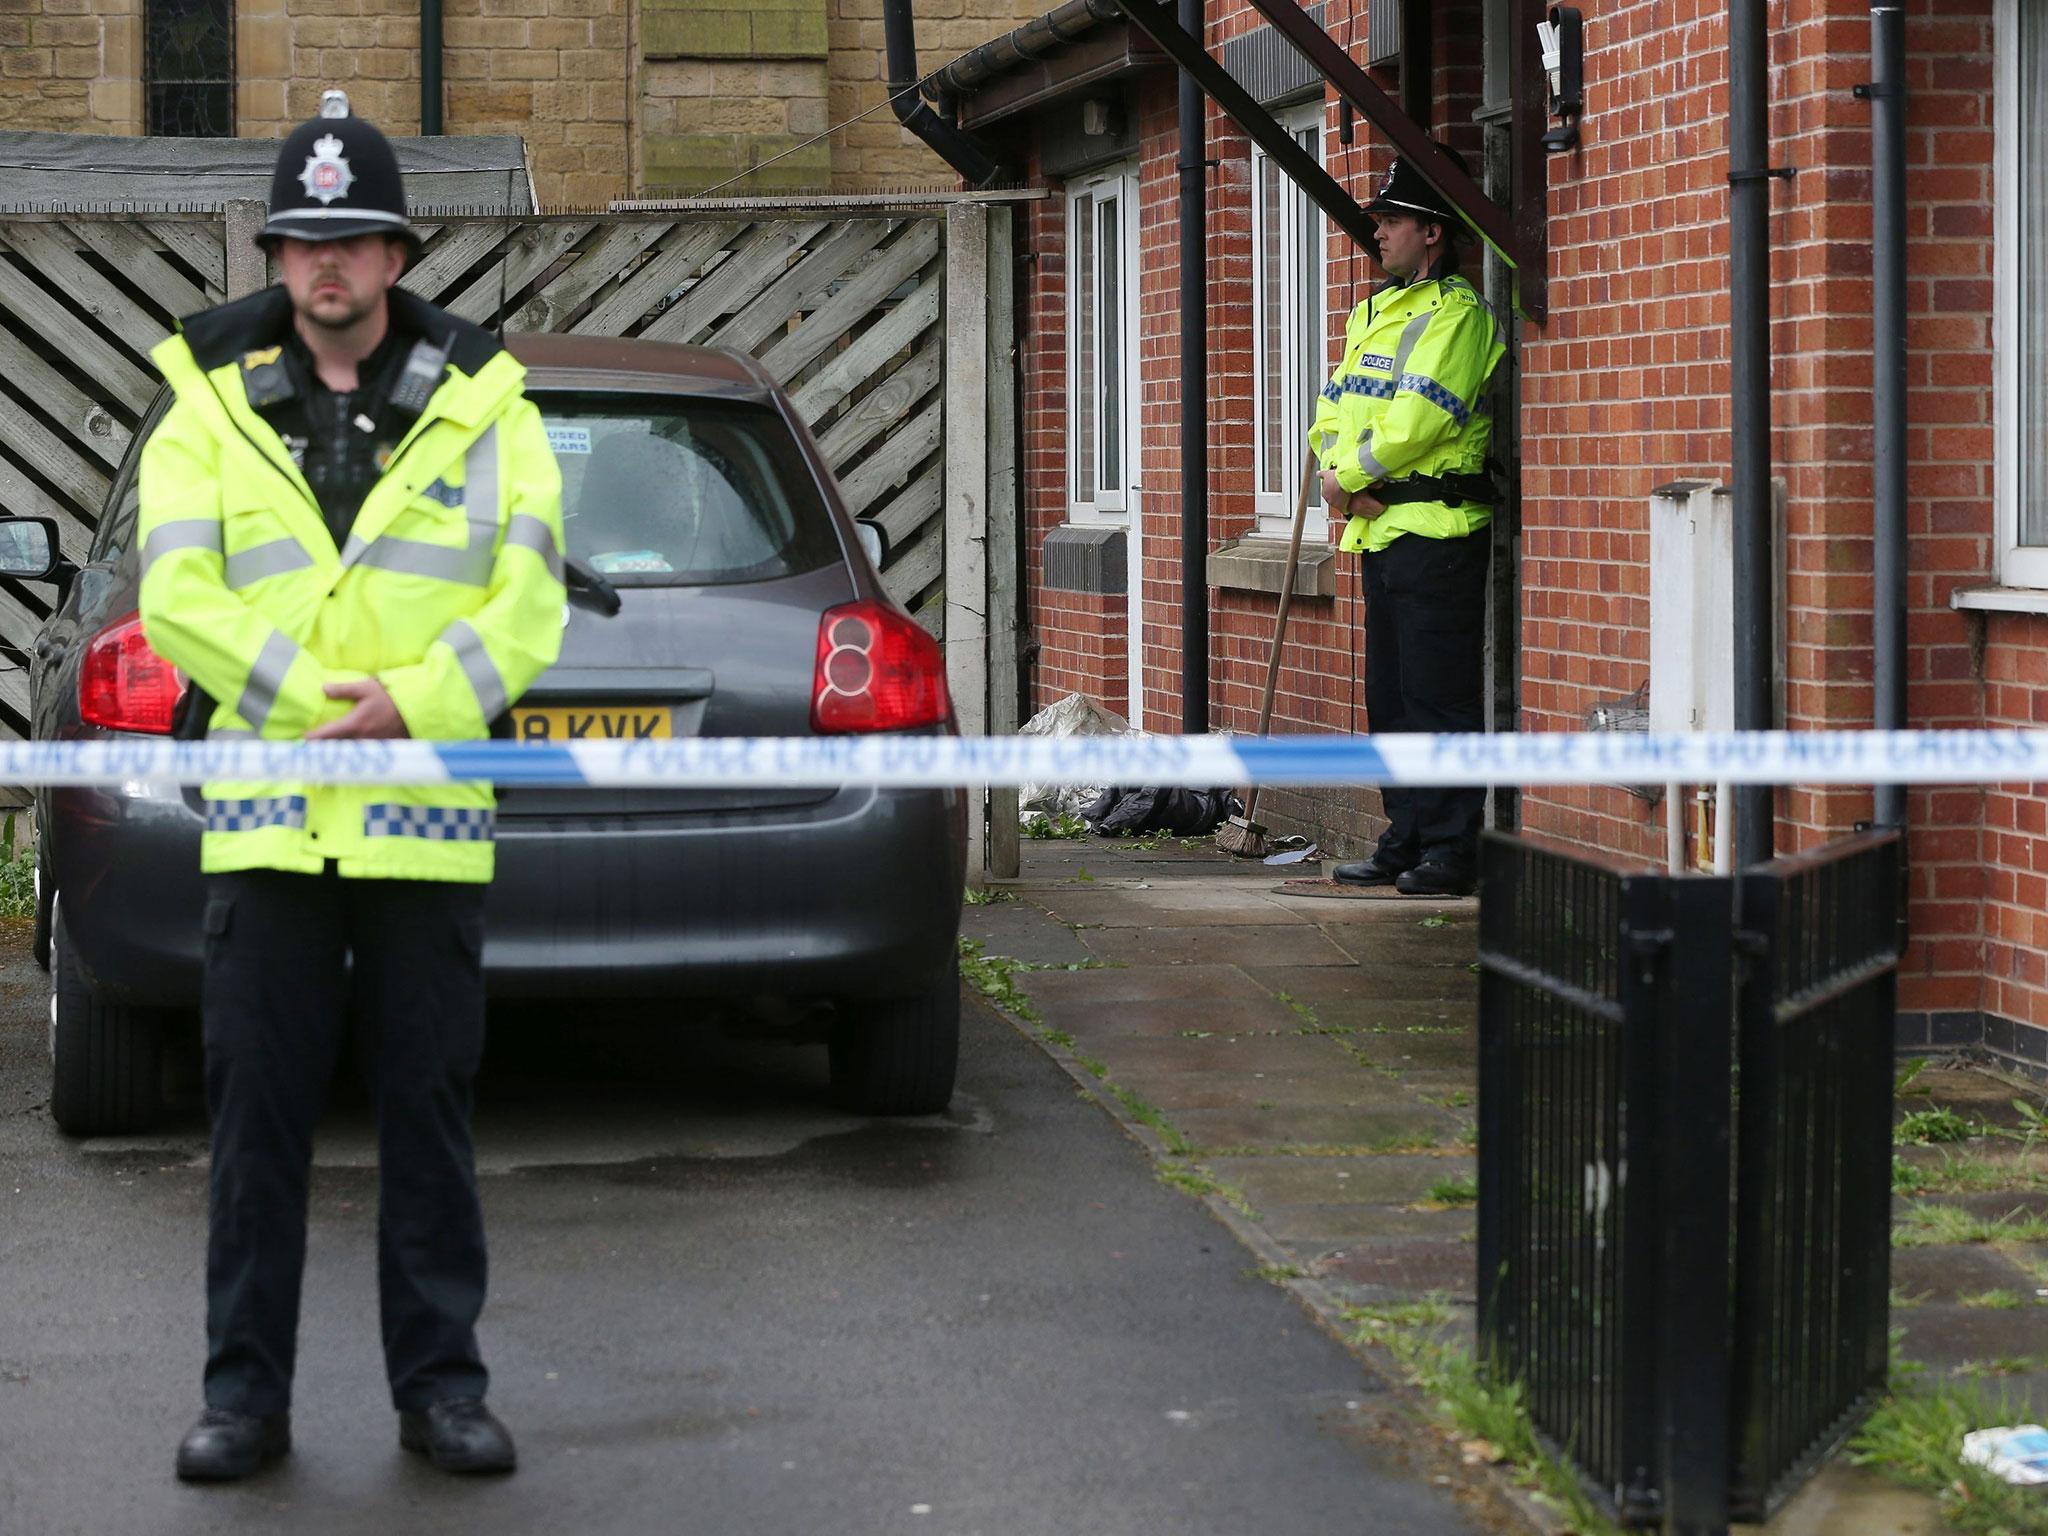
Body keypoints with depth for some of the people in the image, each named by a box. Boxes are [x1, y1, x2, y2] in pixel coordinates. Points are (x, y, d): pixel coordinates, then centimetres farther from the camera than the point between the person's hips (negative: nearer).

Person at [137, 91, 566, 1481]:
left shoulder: (484, 408, 6)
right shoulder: (211, 404, 6)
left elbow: (529, 605, -1)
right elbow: (176, 596, -5)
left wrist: (412, 704, -16)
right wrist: (324, 701, -14)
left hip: (430, 818, 0)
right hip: (266, 817, 0)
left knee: (430, 1108, 5)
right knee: (258, 1110, 3)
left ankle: (441, 1383, 14)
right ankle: (247, 1392, 11)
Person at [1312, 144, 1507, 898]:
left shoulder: (1456, 316, -9)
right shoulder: (1371, 314, 19)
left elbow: (1416, 419, -19)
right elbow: (1333, 413, 16)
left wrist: (1350, 474, -9)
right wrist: (1347, 477, -3)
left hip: (1437, 530, -9)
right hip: (1379, 527, 9)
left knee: (1440, 695, -8)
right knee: (1390, 695, 12)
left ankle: (1452, 850, -5)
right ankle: (1406, 841, 19)